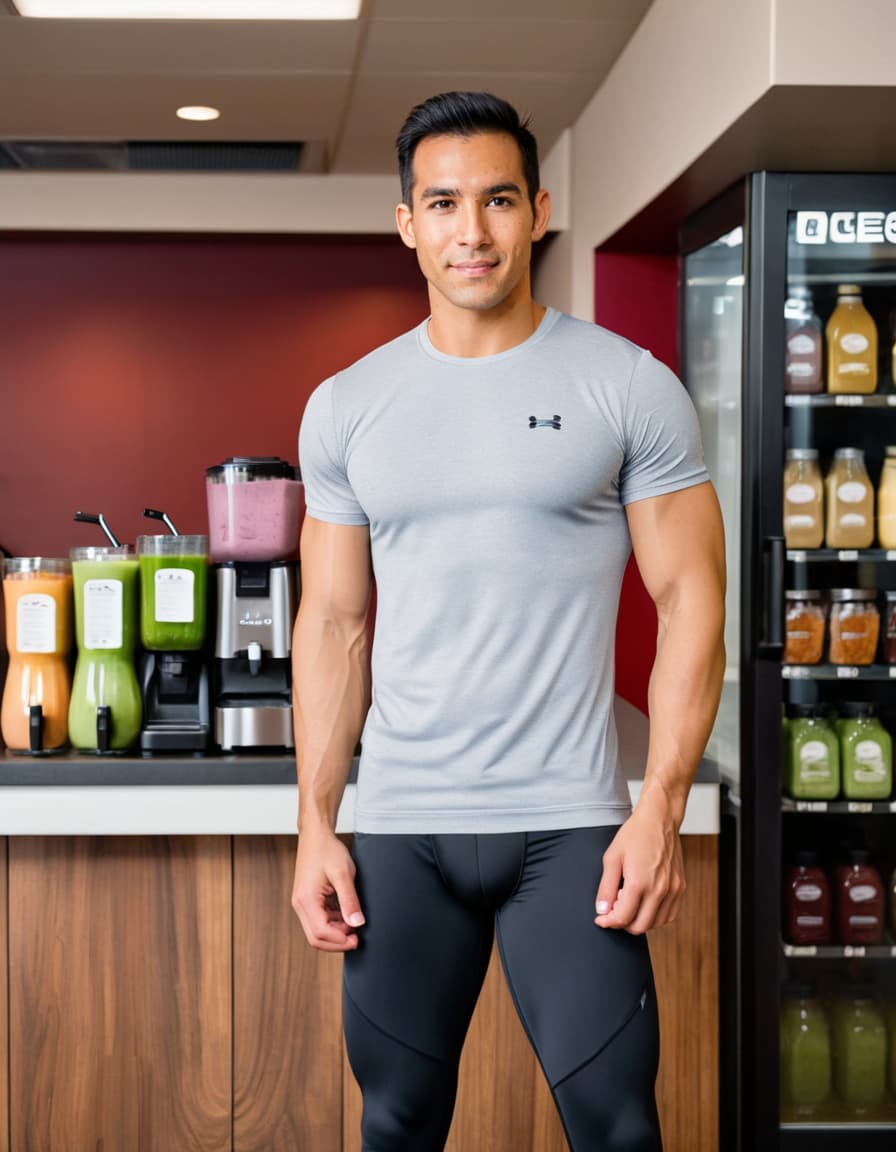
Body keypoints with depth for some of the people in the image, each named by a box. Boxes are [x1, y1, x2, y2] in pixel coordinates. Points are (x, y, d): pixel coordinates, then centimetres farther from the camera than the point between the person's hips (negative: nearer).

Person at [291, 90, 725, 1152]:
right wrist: (315, 825, 4)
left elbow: (689, 599, -2)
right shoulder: (345, 407, 7)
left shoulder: (629, 388, -1)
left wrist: (660, 810, -11)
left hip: (570, 825, -2)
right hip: (398, 826, 3)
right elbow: (335, 624, 9)